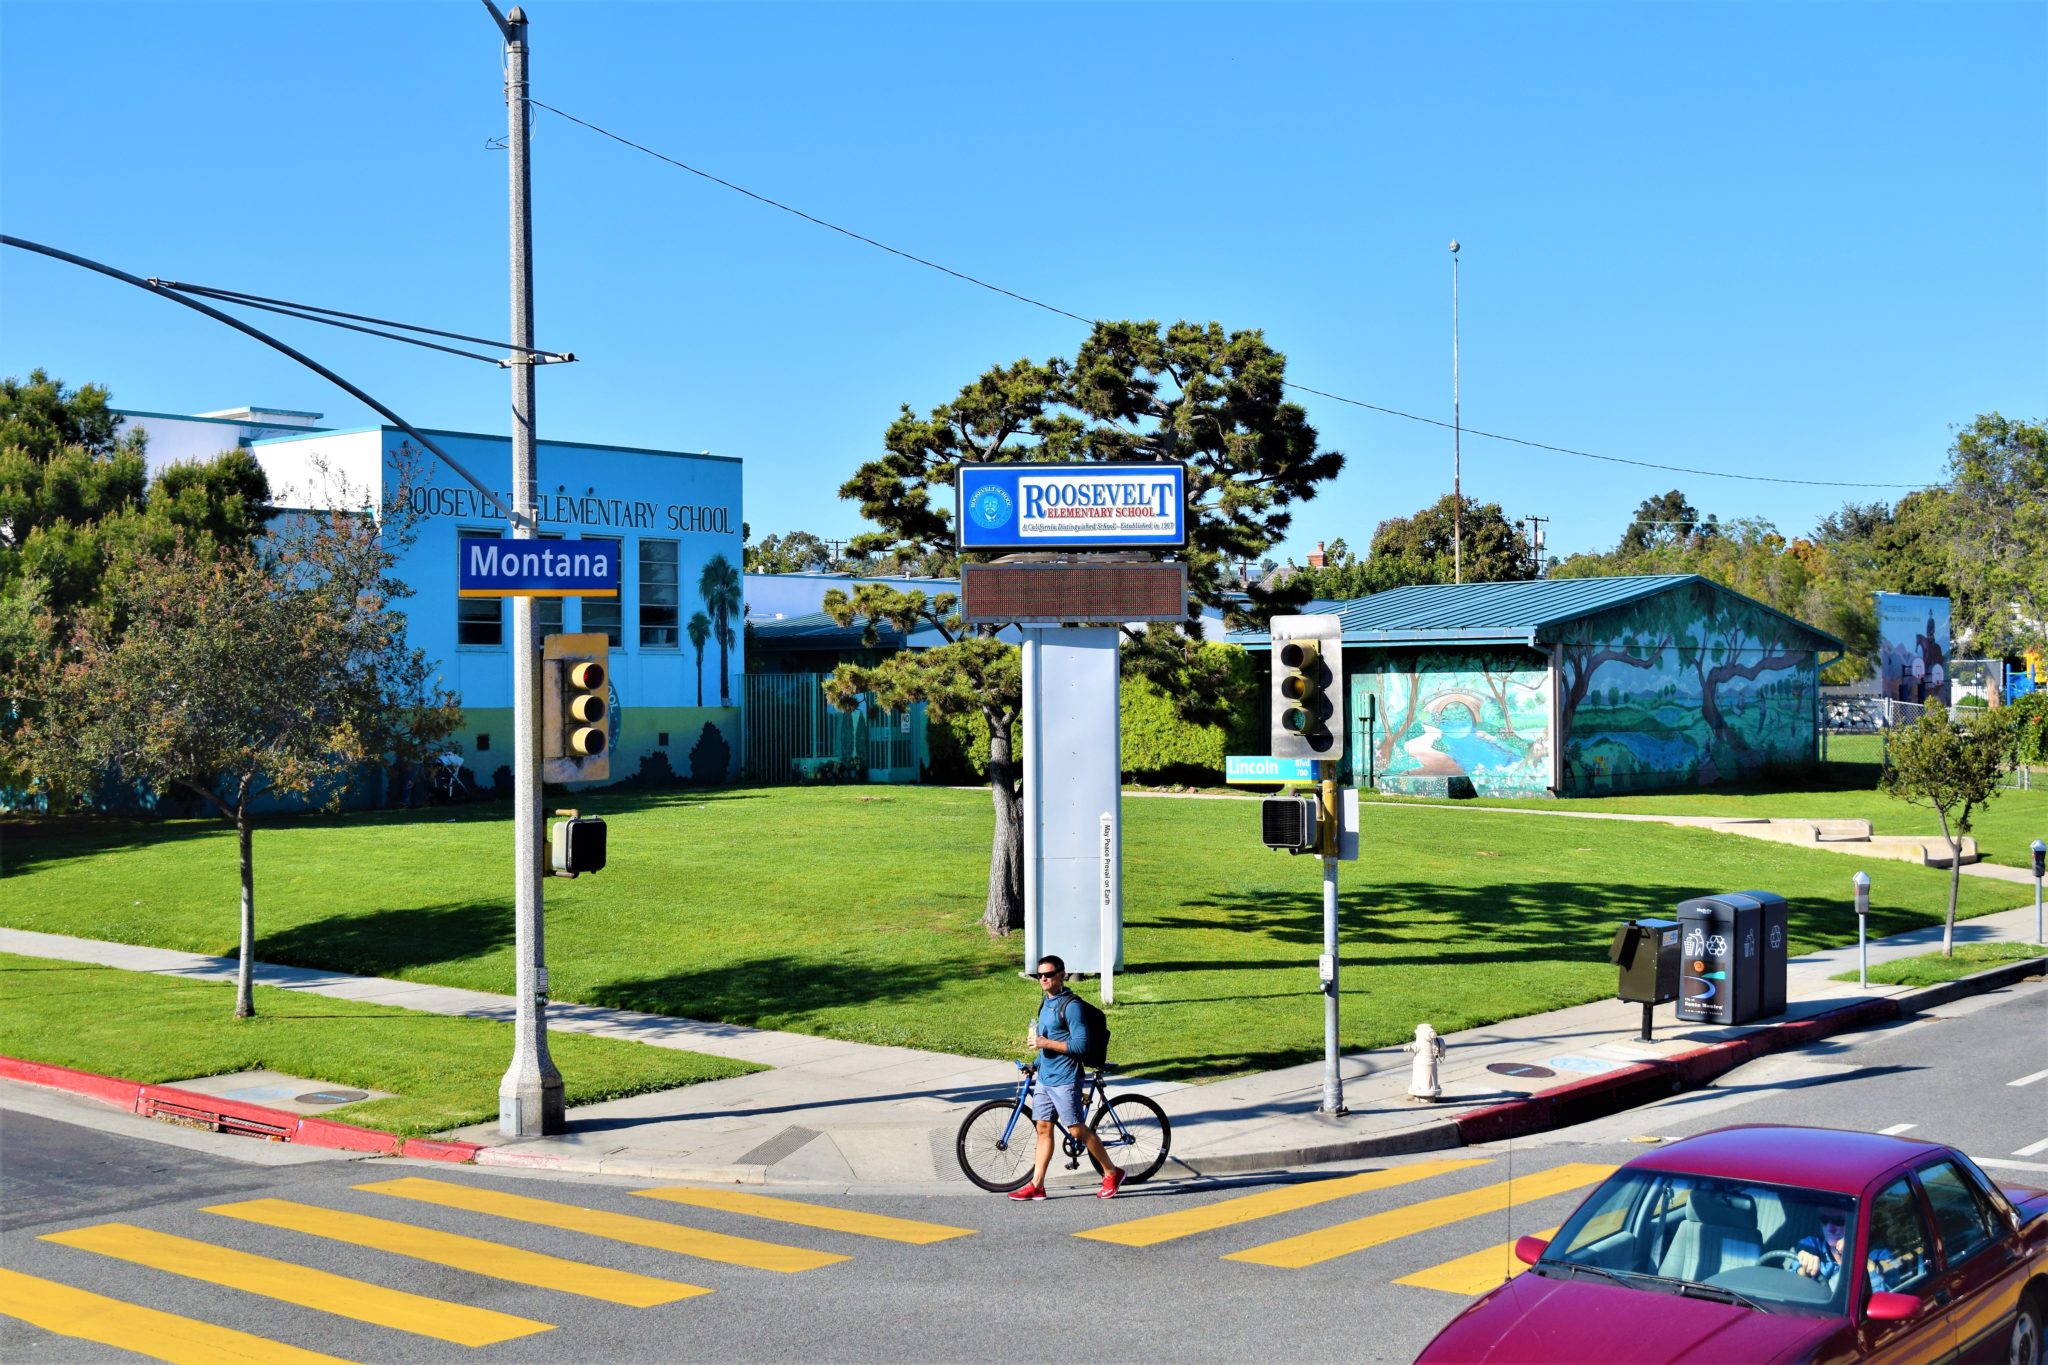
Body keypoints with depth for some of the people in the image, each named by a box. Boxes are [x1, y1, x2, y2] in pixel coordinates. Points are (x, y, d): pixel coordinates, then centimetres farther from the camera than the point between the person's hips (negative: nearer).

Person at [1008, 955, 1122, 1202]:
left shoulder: (1071, 1005, -15)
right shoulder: (1045, 1003, 13)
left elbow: (1081, 1045, -20)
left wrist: (1046, 1043, -21)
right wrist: (1036, 1041, 12)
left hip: (1065, 1080, -8)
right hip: (1044, 1078, 8)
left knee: (1077, 1130, -3)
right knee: (1043, 1129, 8)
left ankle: (1111, 1174, 12)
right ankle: (1036, 1186, 10)